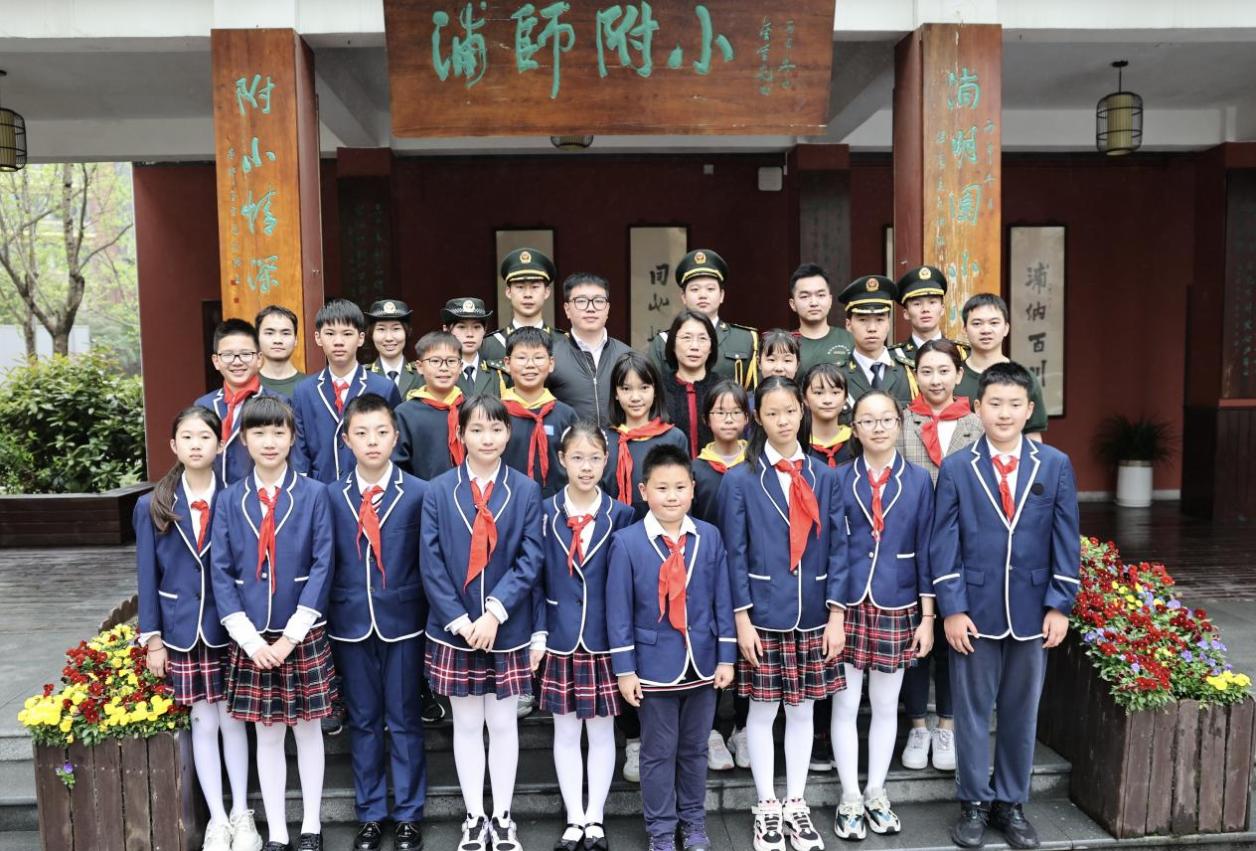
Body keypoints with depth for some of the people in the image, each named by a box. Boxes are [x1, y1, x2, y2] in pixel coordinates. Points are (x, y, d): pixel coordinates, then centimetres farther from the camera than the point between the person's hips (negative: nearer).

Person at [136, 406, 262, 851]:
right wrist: (152, 638, 0)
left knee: (232, 718, 9)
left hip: (228, 630, -1)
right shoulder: (152, 507, 0)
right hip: (182, 631, 1)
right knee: (203, 723, 8)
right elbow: (148, 576, 2)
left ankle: (241, 814, 23)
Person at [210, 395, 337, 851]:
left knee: (307, 728, 11)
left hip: (303, 636, -1)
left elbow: (322, 566, -8)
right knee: (267, 734, 11)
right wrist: (250, 638, -9)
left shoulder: (313, 494, -6)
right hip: (252, 639, 2)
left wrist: (291, 635, -12)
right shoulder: (230, 500, 1)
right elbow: (221, 573, -1)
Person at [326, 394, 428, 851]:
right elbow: (325, 562, 3)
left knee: (404, 721, 9)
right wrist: (325, 618, 0)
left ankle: (408, 814, 24)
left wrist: (430, 616, -5)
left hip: (402, 621, -2)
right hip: (351, 622, 2)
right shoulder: (332, 495, 1)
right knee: (363, 721, 14)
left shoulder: (418, 493, -6)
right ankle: (370, 813, 28)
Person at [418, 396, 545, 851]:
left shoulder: (526, 490, -1)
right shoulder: (438, 491, -1)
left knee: (504, 724, 11)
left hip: (509, 629, 0)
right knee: (467, 725, 11)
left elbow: (530, 560, -7)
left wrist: (495, 611, -17)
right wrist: (459, 620, -13)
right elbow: (431, 564, -5)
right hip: (455, 630, 0)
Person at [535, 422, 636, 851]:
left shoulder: (621, 515, -3)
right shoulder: (545, 513, -1)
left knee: (602, 730, 10)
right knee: (565, 731, 10)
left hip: (605, 639, 0)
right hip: (562, 638, 1)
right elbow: (535, 577, 0)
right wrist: (537, 632, -5)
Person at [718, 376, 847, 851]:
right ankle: (767, 808, 23)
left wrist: (836, 614, -3)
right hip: (764, 616, -2)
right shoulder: (740, 480, -4)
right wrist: (741, 619, -10)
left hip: (812, 616, 3)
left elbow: (837, 548, 2)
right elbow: (735, 555, -5)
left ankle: (796, 805, 26)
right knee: (762, 710, 7)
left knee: (803, 709, 12)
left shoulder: (824, 477, 4)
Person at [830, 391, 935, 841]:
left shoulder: (918, 480, 1)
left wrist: (927, 617, 0)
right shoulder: (838, 480, -1)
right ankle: (850, 798, 20)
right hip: (848, 605, -1)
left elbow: (925, 550, 2)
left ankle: (876, 793, 28)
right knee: (845, 705, 5)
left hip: (897, 607, 1)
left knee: (886, 706, 12)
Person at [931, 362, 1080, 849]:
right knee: (972, 711, 8)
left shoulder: (1056, 465, 1)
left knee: (1021, 712, 13)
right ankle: (974, 803, 23)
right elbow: (943, 545, -5)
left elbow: (1066, 541, 2)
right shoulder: (956, 468, -3)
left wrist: (1059, 605, -3)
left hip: (1032, 611, 2)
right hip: (974, 609, -1)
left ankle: (1011, 802, 28)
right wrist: (952, 609, -10)